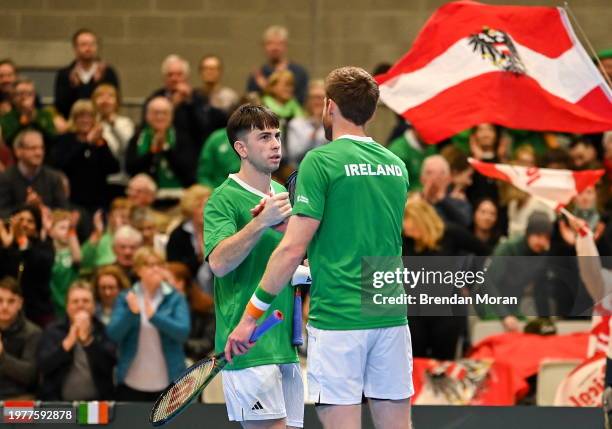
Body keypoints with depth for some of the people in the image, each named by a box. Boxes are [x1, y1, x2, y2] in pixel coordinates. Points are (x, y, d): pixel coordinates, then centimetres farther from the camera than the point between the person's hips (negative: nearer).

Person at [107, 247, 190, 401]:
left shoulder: (176, 299, 1)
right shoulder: (126, 298, 5)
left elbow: (183, 332, -12)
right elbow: (113, 334, -6)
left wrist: (154, 316, -25)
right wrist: (132, 313, -23)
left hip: (167, 383, -1)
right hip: (131, 383, 1)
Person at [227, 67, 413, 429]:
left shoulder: (321, 161, -7)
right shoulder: (396, 166, 12)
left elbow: (293, 250, -10)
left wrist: (251, 314, -5)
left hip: (337, 318, -6)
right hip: (391, 317, 6)